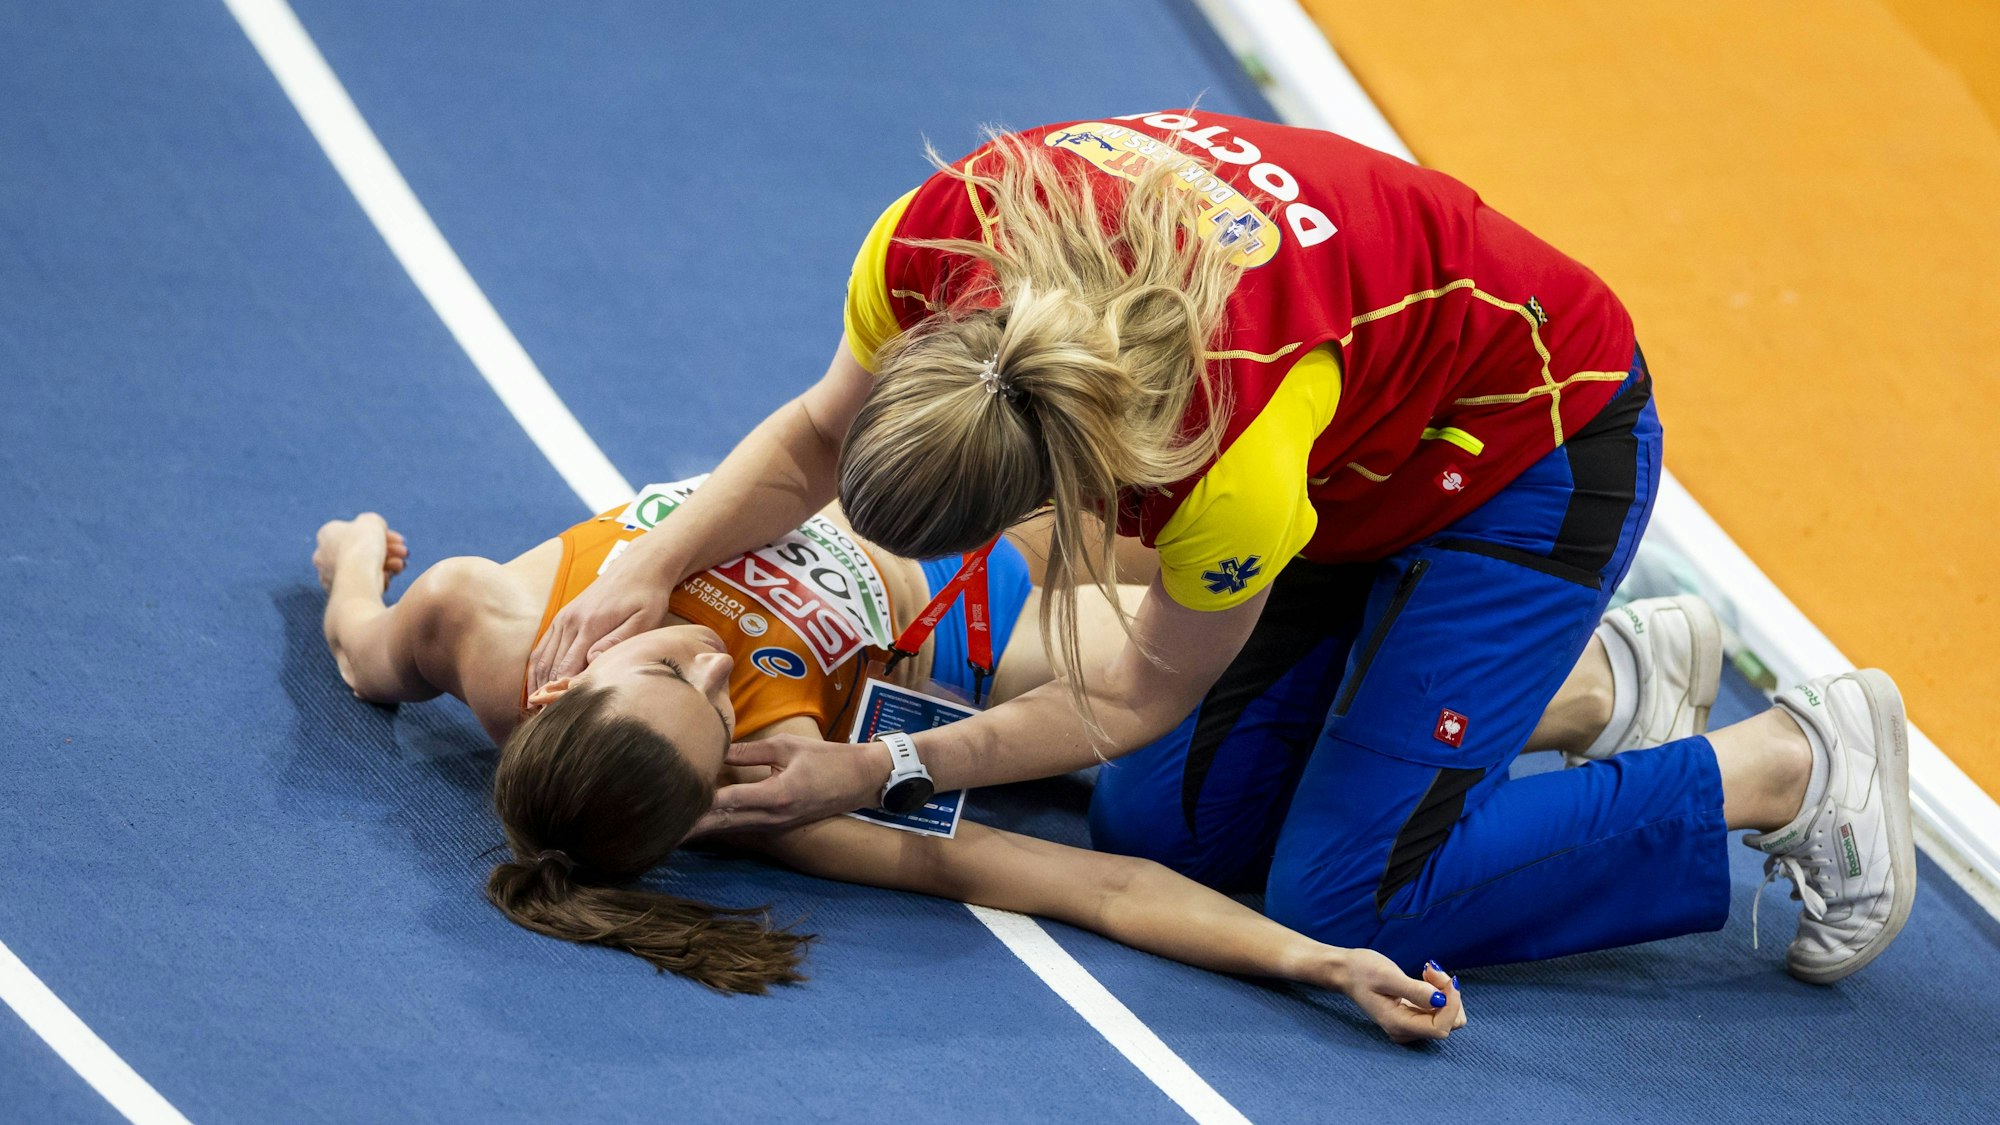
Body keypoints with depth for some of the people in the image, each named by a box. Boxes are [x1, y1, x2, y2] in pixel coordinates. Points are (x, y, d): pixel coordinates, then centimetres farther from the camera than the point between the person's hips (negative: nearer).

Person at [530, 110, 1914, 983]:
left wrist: (883, 772, -18)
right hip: (1369, 451, 8)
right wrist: (649, 569, -18)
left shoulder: (1234, 463, -42)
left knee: (1351, 897, -16)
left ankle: (1787, 766, -2)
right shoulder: (938, 238, -26)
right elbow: (817, 436, -4)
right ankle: (1588, 674, 20)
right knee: (1159, 819, 4)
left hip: (1537, 442, -8)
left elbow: (1143, 699, -21)